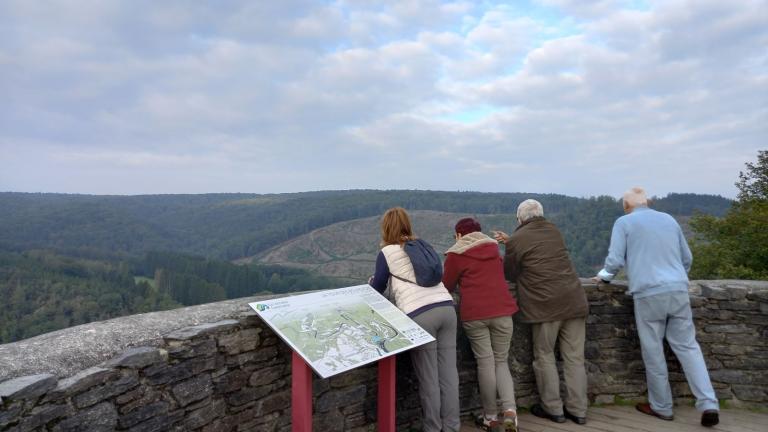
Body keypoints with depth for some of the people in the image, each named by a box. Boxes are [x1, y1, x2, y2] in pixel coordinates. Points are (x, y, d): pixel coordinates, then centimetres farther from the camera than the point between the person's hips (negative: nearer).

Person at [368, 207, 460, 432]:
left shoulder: (387, 253, 6)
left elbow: (376, 290, 14)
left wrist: (371, 281, 37)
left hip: (420, 315, -5)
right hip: (446, 307, 5)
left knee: (428, 378, 4)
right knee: (449, 373, 9)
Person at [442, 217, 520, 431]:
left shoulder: (456, 254, 1)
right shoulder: (493, 247, 16)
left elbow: (447, 286, 9)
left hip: (474, 313, -3)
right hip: (502, 310, 3)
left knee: (485, 363, 5)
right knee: (501, 362, 12)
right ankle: (510, 410, -5)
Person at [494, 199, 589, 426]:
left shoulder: (517, 239, -5)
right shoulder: (553, 230, 13)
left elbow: (510, 274, 6)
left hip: (545, 305, -5)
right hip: (574, 301, 5)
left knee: (545, 357, 10)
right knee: (574, 358, 9)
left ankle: (553, 409, 16)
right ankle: (578, 410, 16)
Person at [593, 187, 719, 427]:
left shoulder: (624, 222, 3)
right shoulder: (669, 220, 17)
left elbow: (615, 260, -5)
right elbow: (687, 259, 23)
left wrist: (604, 276, 14)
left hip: (648, 294, -4)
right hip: (679, 290, 5)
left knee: (653, 351, 7)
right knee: (688, 346, 11)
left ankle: (661, 407, 17)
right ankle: (709, 404, 2)